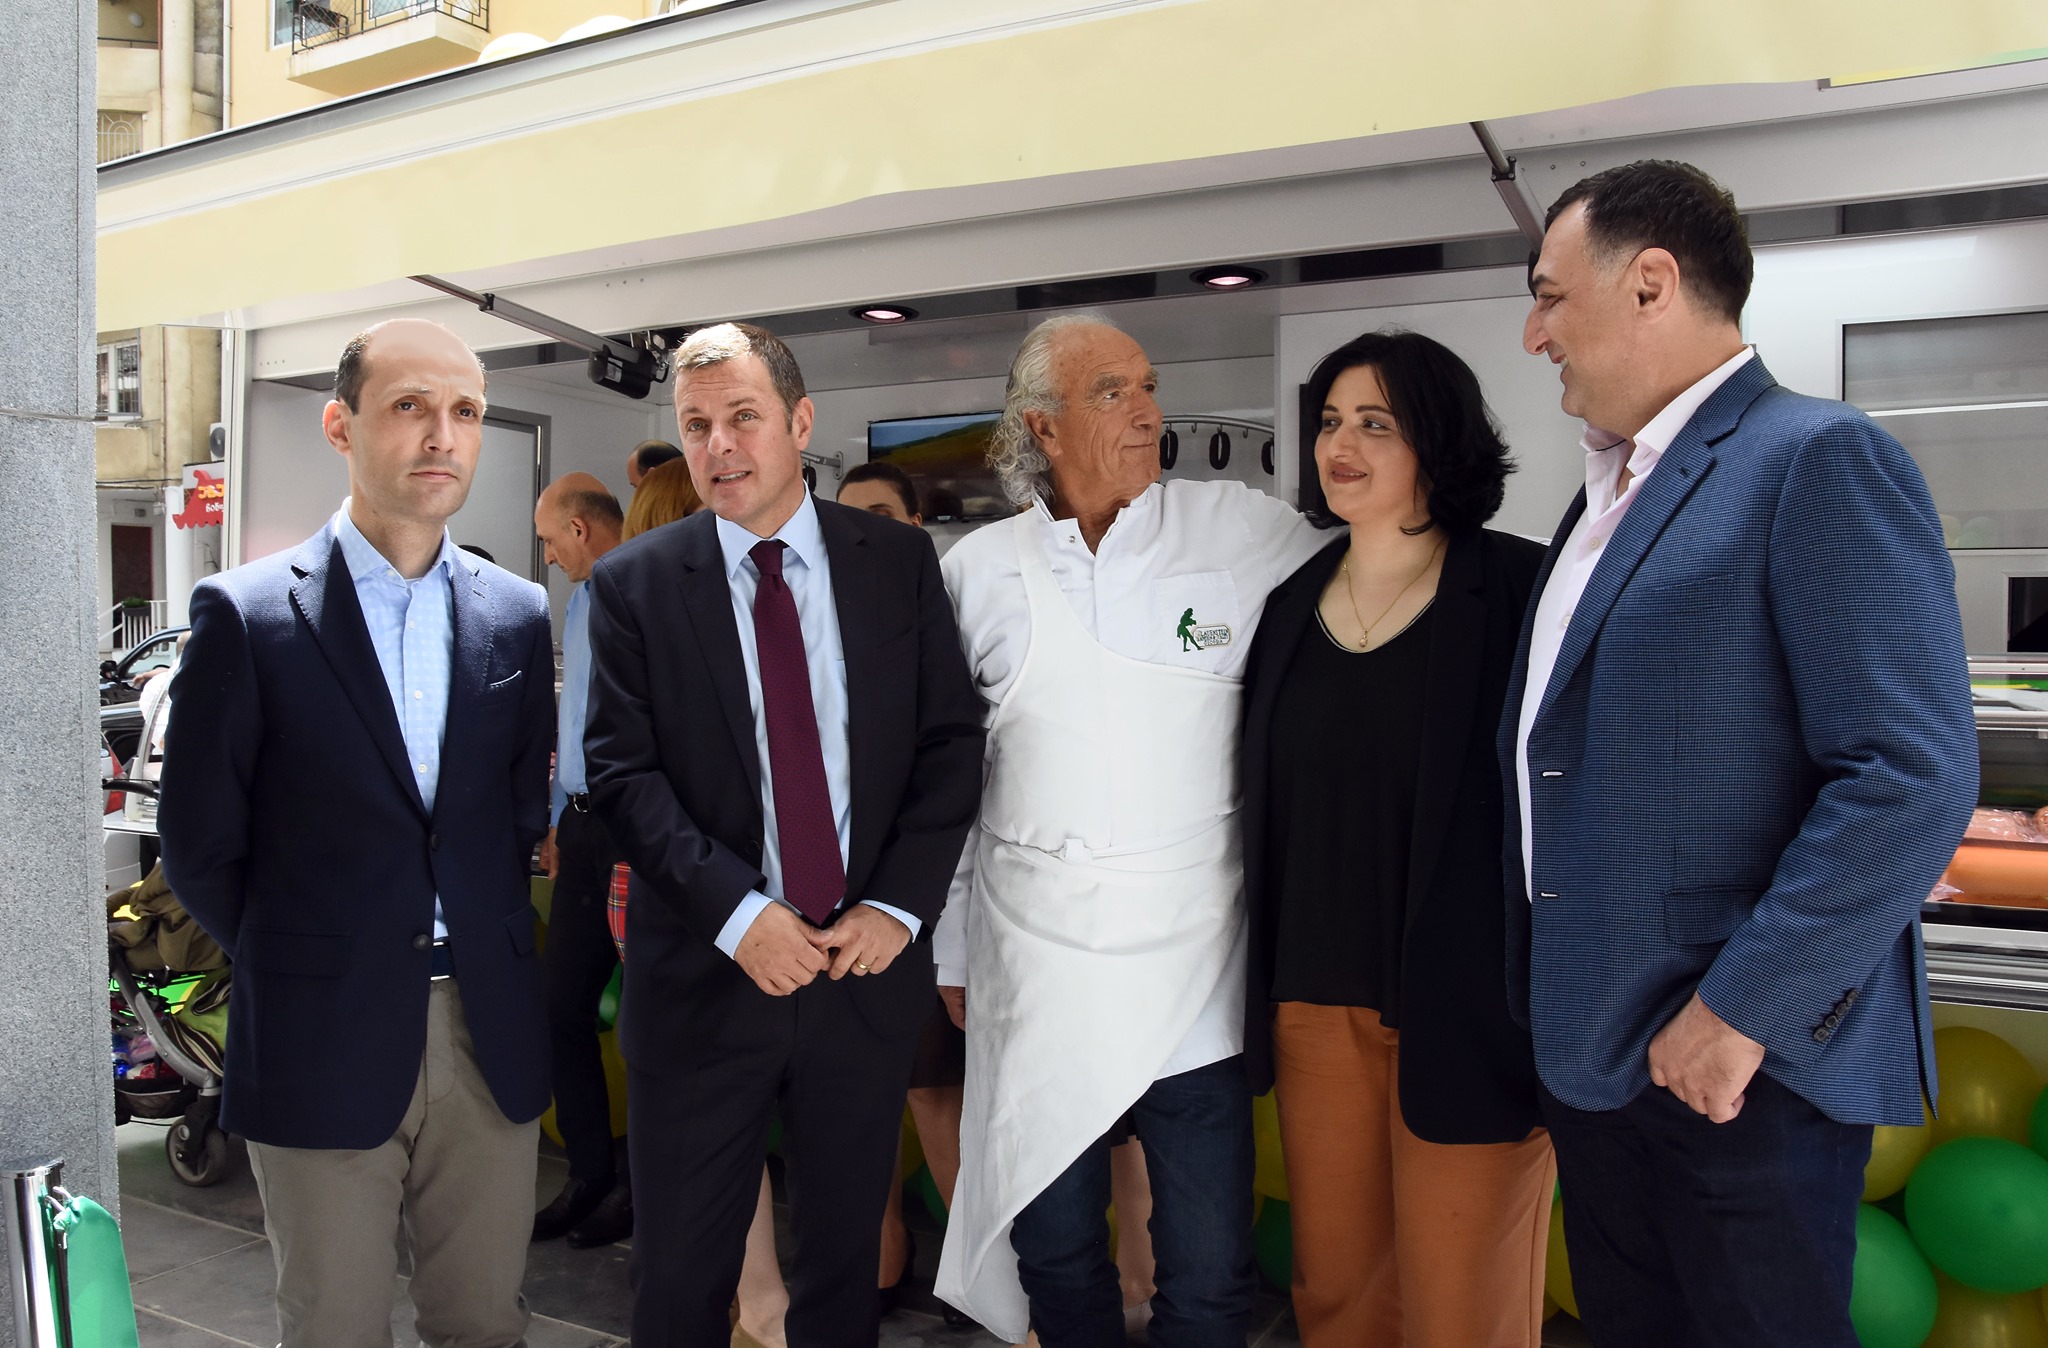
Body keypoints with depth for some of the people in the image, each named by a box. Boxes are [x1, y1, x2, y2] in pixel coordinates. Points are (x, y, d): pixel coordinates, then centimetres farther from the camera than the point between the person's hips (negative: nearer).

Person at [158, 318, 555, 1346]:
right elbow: (198, 845, -1)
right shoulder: (247, 613, -6)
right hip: (323, 1048, -3)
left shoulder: (518, 616, 5)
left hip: (491, 1039, 3)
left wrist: (474, 946, 5)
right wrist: (295, 964, 4)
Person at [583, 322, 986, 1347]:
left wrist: (897, 905, -10)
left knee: (845, 1250, 17)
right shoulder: (633, 586, -2)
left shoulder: (900, 561, 2)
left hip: (868, 962, 1)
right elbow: (622, 774, -7)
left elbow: (952, 742, 1)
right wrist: (736, 914, -18)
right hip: (706, 975, -1)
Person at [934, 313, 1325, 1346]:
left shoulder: (1248, 534, -3)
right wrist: (949, 951, 13)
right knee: (1054, 1254, 17)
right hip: (1033, 980, 2)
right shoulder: (978, 571, 2)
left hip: (1196, 978, -1)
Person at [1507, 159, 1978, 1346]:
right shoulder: (1610, 491, 15)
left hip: (1745, 1067, -8)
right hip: (1596, 1047, 8)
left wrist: (1742, 1012, -20)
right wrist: (1551, 999, 12)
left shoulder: (1821, 461, -13)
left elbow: (1915, 777, -21)